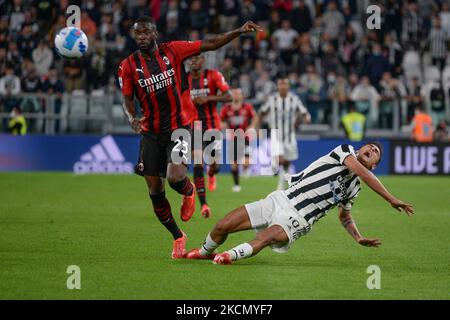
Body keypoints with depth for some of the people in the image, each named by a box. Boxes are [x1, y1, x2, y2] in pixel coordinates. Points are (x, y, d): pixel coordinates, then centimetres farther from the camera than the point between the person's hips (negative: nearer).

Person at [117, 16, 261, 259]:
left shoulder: (173, 50, -4)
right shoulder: (128, 66, -1)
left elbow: (210, 45, -1)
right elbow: (127, 99, 2)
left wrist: (240, 31, -9)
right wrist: (132, 119, -19)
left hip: (179, 126, -2)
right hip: (151, 132, 2)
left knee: (174, 177, -24)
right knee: (155, 191, 0)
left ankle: (189, 191, 16)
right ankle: (178, 237, 20)